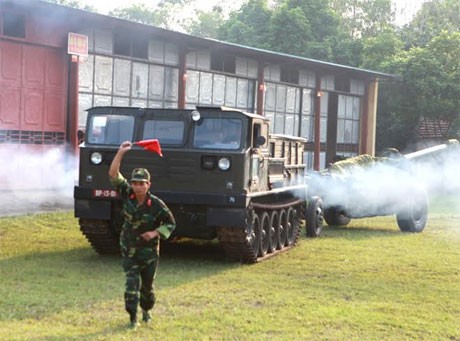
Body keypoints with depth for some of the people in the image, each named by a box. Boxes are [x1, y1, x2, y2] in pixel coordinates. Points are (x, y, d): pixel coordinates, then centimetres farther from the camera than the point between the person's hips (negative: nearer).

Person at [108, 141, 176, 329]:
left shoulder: (156, 204, -17)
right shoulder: (127, 195, -10)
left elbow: (171, 223, -6)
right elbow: (113, 174, -17)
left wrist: (156, 233, -21)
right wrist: (121, 152, -25)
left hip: (149, 251, -1)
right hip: (129, 249, 1)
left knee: (147, 285, 13)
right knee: (132, 283, -10)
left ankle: (146, 310, 40)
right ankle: (132, 317, -2)